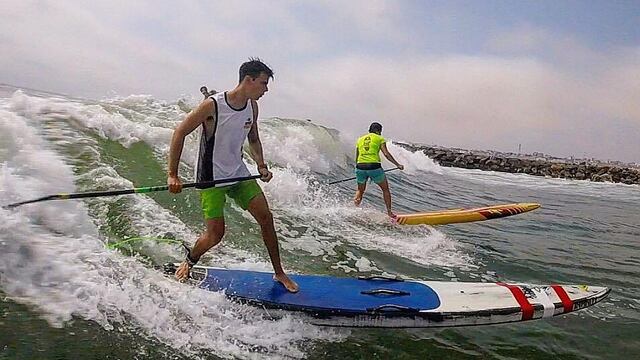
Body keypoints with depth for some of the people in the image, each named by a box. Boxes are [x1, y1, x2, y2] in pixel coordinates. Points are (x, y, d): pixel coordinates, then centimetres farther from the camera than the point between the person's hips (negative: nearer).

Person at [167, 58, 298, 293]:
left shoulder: (252, 106, 1)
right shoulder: (213, 105, -19)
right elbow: (180, 133, -15)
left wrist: (261, 166, 1)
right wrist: (172, 175, -19)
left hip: (238, 173, 6)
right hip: (211, 177, -6)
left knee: (266, 217, -1)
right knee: (215, 234, -8)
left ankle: (279, 273, 13)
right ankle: (188, 263, 26)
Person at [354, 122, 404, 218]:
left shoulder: (360, 139, 20)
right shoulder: (379, 138, 8)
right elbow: (386, 154, -5)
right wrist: (397, 164, -4)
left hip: (360, 167, 4)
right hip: (374, 167, -4)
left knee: (360, 190, 24)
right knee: (385, 189, 17)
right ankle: (389, 212, 18)